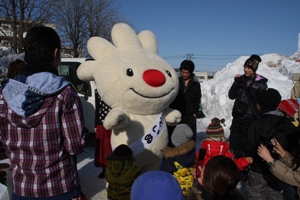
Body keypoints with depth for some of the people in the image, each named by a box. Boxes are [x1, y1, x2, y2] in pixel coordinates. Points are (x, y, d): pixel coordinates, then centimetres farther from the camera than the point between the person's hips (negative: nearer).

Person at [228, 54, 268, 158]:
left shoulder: (261, 83, -5)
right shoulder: (241, 79, 6)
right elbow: (231, 96, 5)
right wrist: (236, 83, -7)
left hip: (250, 119, -4)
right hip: (237, 117, 4)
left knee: (245, 145, 1)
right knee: (234, 144, 11)